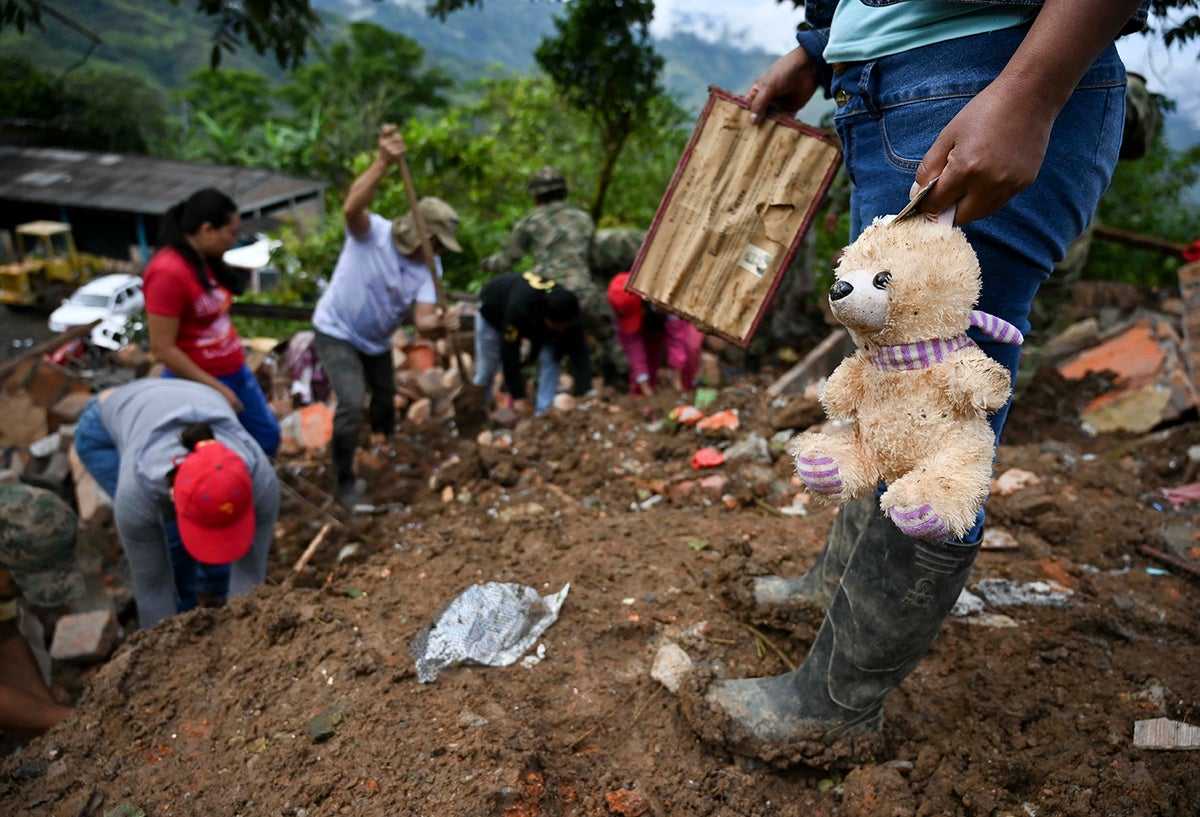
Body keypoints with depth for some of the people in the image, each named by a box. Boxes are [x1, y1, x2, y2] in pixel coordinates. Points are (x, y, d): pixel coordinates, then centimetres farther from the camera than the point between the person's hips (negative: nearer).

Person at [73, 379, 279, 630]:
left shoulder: (260, 479, -36)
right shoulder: (139, 488, -40)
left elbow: (250, 572, -25)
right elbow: (151, 582, -26)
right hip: (105, 428, -2)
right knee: (168, 536, -19)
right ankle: (181, 616, 4)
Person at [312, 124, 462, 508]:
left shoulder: (429, 268, -13)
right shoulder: (371, 232, -25)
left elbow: (423, 322, -23)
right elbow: (352, 207, -50)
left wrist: (442, 323, -46)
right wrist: (383, 163, -62)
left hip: (376, 340, 6)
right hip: (336, 333, -6)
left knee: (385, 401, 22)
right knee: (353, 403, -22)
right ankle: (345, 480, 0)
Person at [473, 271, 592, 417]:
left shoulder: (566, 311, -34)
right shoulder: (517, 309, -47)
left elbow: (579, 354, -33)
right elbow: (509, 354, -40)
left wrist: (584, 395, -39)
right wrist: (518, 397, -37)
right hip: (493, 309, -3)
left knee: (552, 358, -18)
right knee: (487, 368, 4)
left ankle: (543, 414, -9)